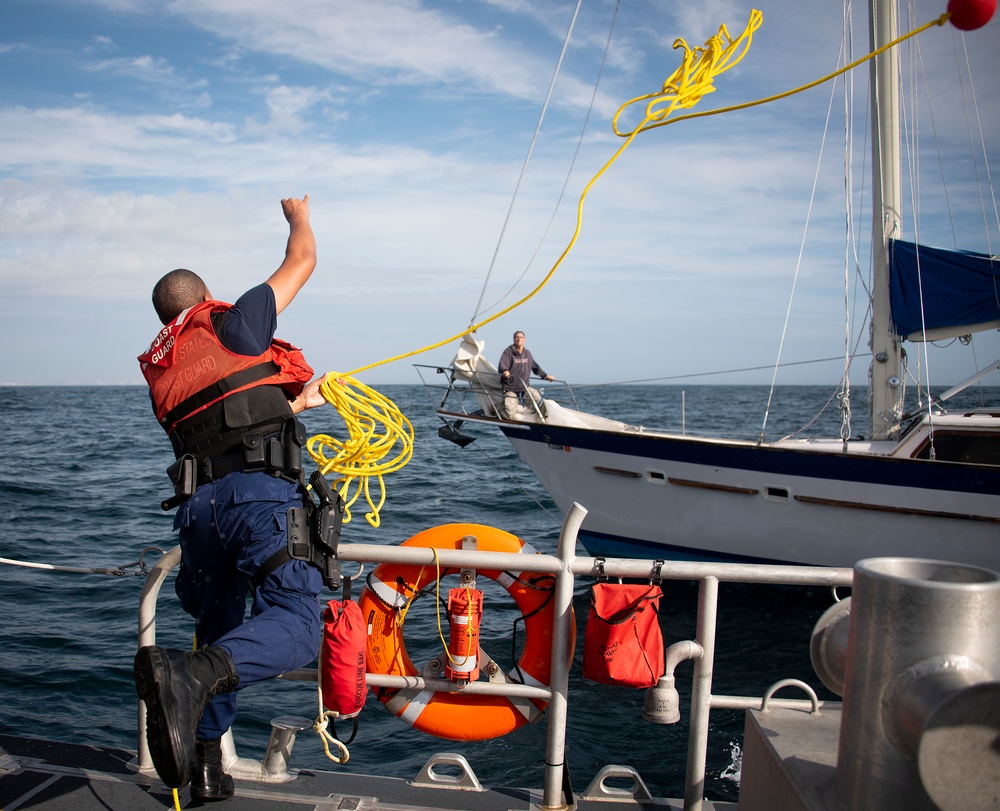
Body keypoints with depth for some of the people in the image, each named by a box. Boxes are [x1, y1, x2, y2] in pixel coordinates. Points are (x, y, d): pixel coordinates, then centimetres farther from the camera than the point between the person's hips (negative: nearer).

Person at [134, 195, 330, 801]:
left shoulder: (163, 371, 28)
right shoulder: (234, 322, 12)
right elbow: (303, 261, 21)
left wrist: (296, 402, 53)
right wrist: (298, 216, 42)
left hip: (197, 502, 7)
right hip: (258, 492, -6)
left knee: (219, 632, 21)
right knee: (295, 626, -14)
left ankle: (205, 768, 21)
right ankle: (185, 676, -39)